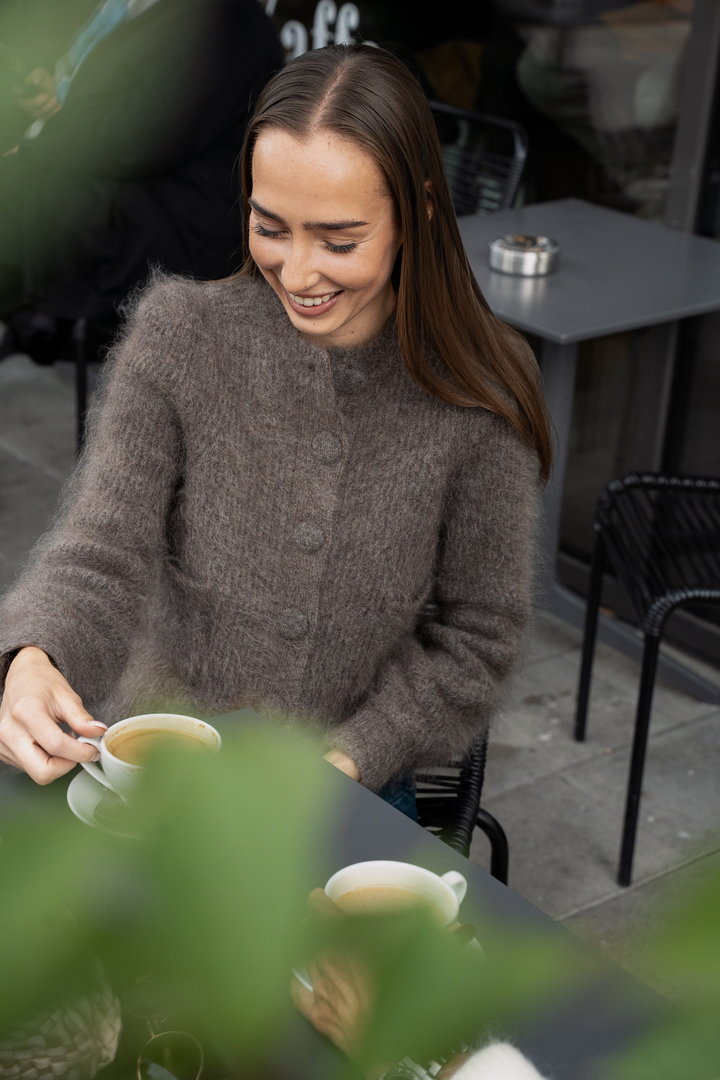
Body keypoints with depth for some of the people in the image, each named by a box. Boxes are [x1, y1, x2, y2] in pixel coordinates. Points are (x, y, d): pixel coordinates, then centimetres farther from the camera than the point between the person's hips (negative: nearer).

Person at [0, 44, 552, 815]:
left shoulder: (480, 396, -10)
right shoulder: (178, 338, -7)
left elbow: (475, 638, -1)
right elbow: (100, 556, -10)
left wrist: (344, 762, -12)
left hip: (353, 790, -1)